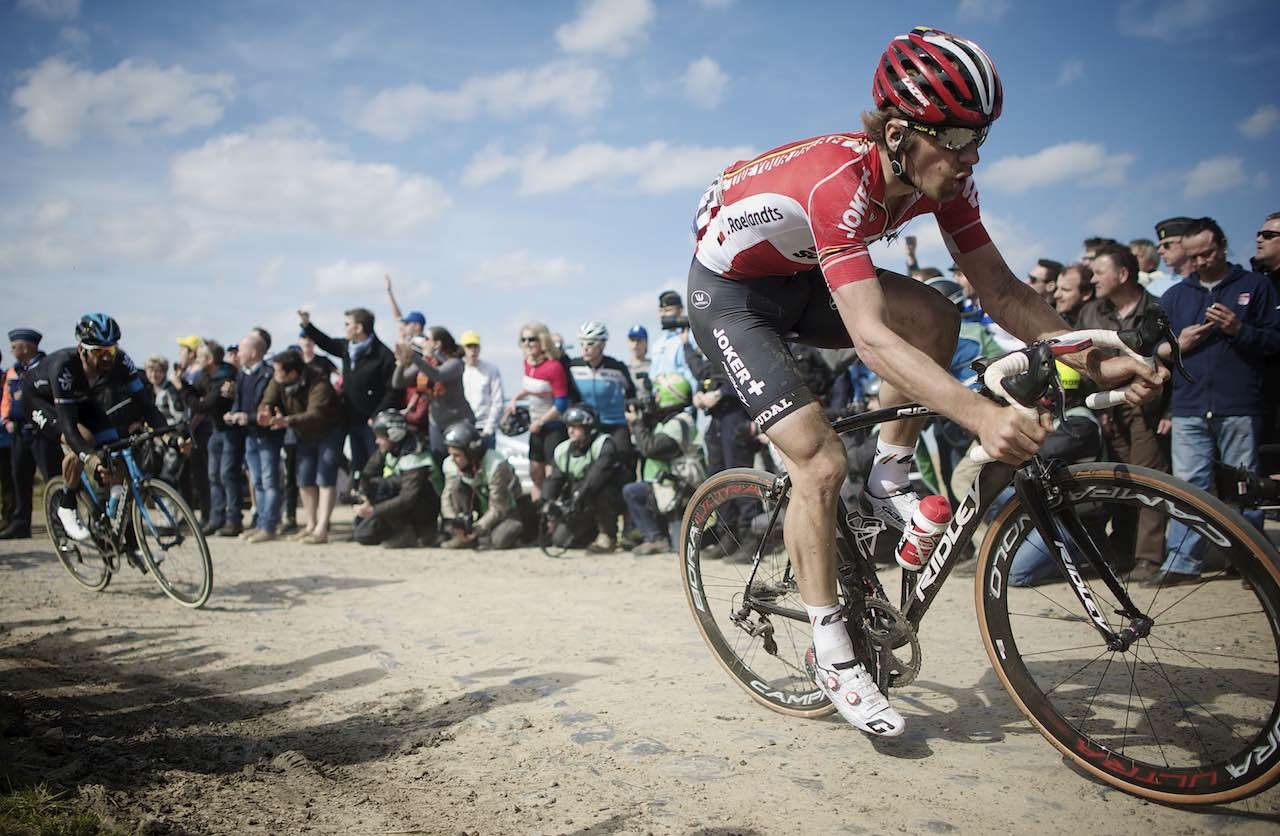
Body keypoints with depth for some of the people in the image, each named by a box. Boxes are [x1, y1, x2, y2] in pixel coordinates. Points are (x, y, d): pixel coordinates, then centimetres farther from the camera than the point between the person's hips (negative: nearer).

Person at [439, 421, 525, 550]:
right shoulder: (451, 464, -15)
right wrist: (452, 521, -29)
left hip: (506, 508, -5)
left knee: (498, 541, -34)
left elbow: (497, 509, -28)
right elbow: (447, 497, -11)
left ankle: (514, 528, 2)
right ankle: (463, 534, -17)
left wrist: (476, 530, -32)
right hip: (482, 503, 5)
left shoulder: (496, 466, -33)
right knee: (457, 484, -23)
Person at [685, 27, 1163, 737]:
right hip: (728, 291, -7)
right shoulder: (839, 181, -37)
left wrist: (1094, 362, -22)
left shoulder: (943, 178, -13)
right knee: (820, 462, -17)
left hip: (800, 276, 7)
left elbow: (1000, 288, -10)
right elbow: (870, 338, -46)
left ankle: (887, 484, 1)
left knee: (933, 316, -18)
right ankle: (831, 657, -4)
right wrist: (982, 416, -55)